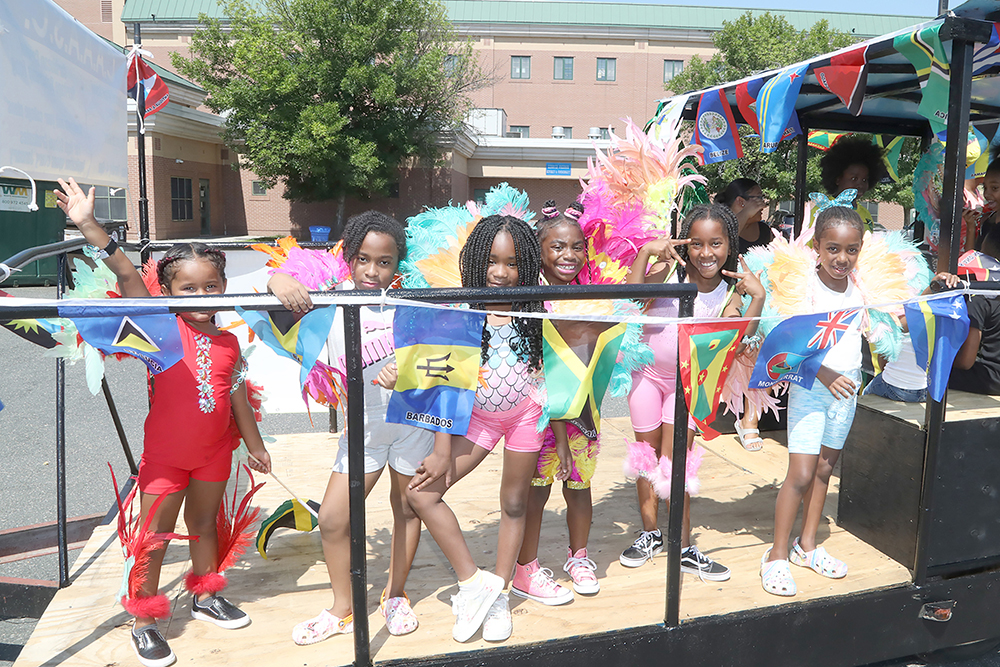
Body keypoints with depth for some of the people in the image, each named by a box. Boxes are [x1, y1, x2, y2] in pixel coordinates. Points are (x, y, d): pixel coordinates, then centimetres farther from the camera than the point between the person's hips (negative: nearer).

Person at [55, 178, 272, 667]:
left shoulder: (229, 343, -1)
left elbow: (238, 398, 7)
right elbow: (126, 275, -22)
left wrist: (254, 445, 13)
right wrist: (88, 225, -30)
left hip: (213, 452, 4)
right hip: (165, 454, -4)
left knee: (204, 524, 20)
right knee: (153, 538, 6)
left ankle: (205, 596, 40)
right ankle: (143, 623, 22)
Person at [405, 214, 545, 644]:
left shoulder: (534, 312, -10)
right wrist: (442, 451, -13)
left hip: (526, 413, 0)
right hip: (477, 415, 0)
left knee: (514, 504, 11)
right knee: (422, 493, -9)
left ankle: (499, 594, 30)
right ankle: (473, 582, 3)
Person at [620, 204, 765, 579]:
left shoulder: (730, 290, -7)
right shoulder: (670, 269, -13)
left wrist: (758, 298, -24)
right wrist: (646, 252, -31)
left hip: (689, 381, 1)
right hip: (647, 372, 0)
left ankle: (684, 548, 14)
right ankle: (650, 533, 30)